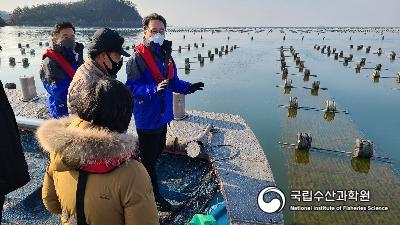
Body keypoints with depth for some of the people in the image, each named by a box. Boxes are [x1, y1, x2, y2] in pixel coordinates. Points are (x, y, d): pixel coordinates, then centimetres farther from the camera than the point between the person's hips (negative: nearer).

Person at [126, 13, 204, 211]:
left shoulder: (166, 56, 7)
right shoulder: (138, 58, -16)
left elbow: (173, 82, 11)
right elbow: (131, 86, -21)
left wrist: (188, 87, -7)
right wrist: (154, 89, -34)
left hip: (163, 115, 8)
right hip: (147, 118, -8)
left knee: (158, 151, 24)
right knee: (148, 157, 7)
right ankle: (154, 195, 24)